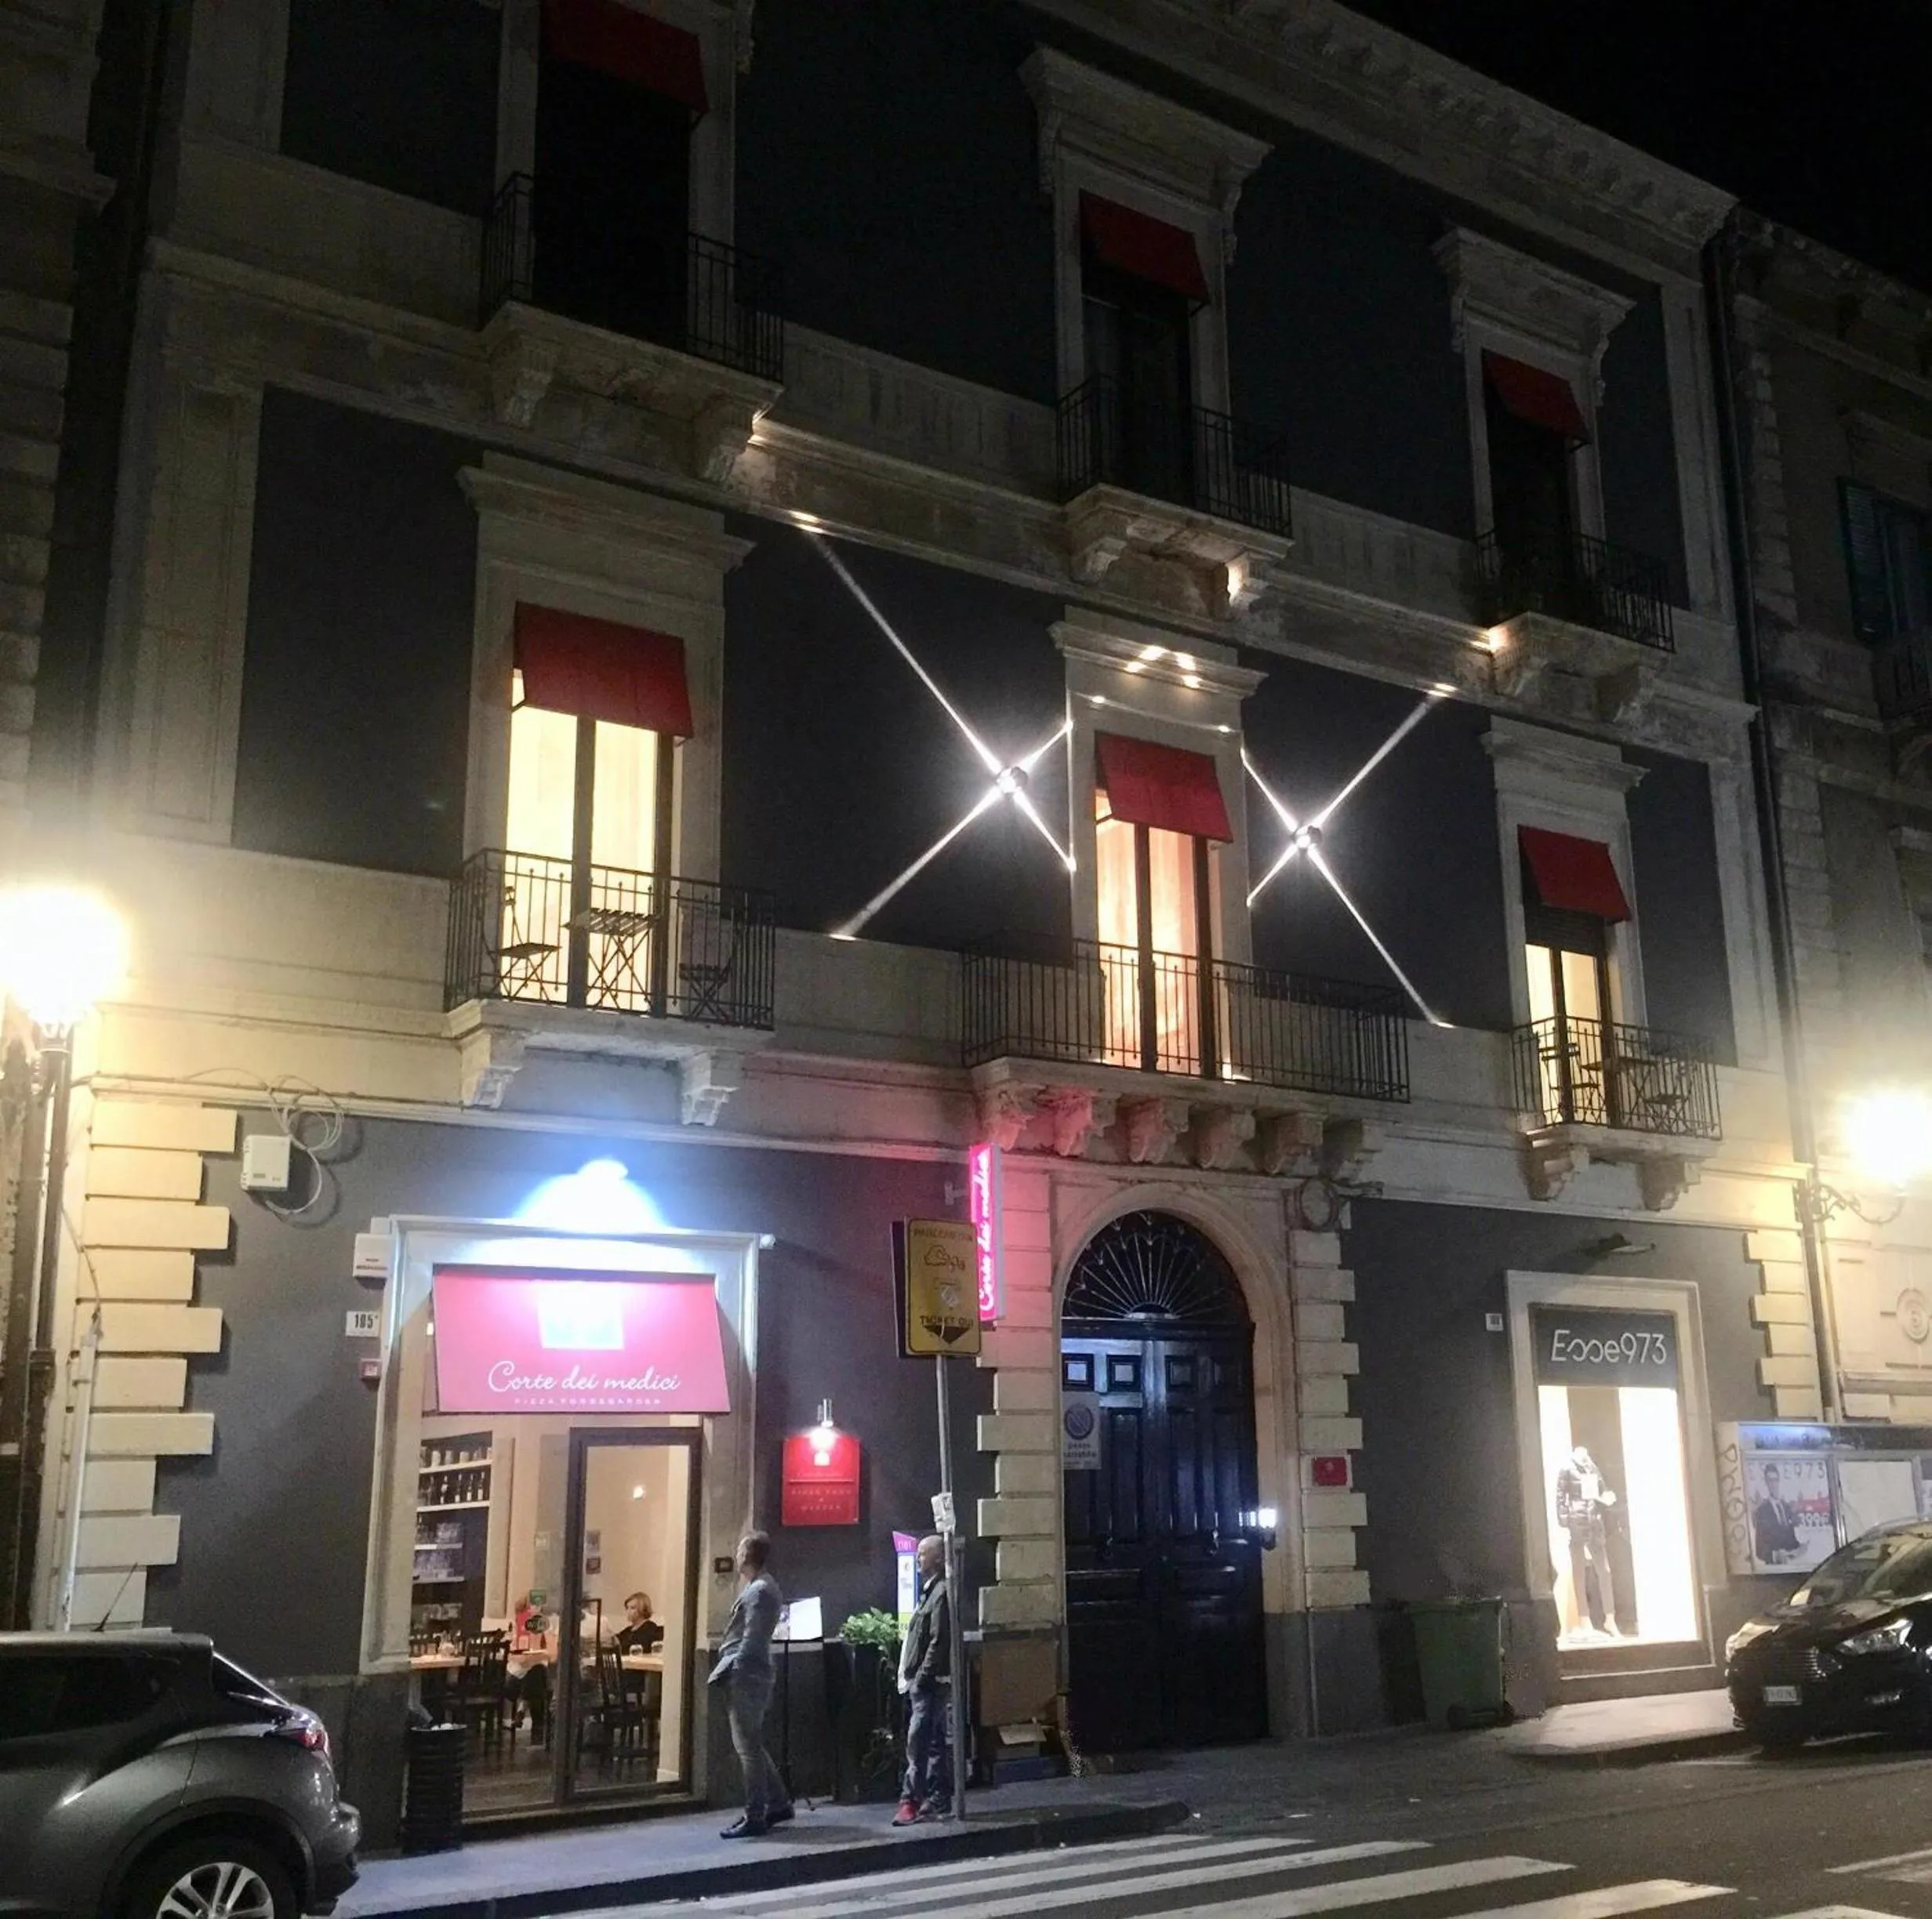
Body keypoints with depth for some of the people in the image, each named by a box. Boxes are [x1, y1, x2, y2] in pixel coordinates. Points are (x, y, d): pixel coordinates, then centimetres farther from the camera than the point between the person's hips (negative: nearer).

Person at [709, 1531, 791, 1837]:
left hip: (746, 1676, -10)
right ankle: (778, 1804, 23)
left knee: (748, 1747, -4)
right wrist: (726, 1667, 13)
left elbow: (751, 1640, -20)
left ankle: (755, 1817, 1)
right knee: (750, 1745, 16)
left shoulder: (759, 1591, -15)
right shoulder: (760, 1587, 16)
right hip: (747, 1676, 10)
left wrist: (726, 1670, -17)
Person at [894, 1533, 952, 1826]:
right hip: (921, 1682, 10)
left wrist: (921, 1677, -19)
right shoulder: (931, 1591, 17)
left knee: (918, 1741, -10)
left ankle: (913, 1800, -8)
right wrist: (911, 1677, 16)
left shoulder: (941, 1593, -13)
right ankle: (935, 1801, 17)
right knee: (934, 1743, 12)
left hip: (931, 1683, -10)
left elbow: (938, 1642, -19)